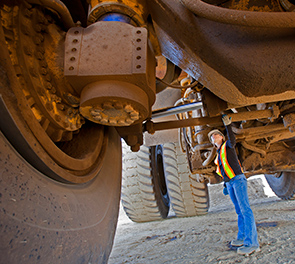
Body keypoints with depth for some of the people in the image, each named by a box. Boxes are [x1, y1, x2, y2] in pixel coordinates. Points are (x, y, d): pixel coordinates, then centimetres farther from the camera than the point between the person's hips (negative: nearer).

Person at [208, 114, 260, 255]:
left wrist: (228, 126, -32)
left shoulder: (227, 145, 4)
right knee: (239, 211, 10)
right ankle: (242, 237, 14)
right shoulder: (219, 154, 22)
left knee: (245, 209, -12)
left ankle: (252, 243, -13)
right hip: (229, 183, 8)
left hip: (238, 180, -8)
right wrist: (225, 185, 19)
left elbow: (232, 140, -21)